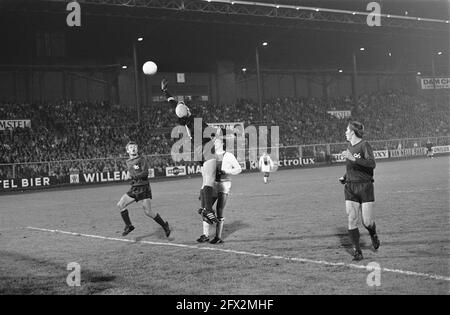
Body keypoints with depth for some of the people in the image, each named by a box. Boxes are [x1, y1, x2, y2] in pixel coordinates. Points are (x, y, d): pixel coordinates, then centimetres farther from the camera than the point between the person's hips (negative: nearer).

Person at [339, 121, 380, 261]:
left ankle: (373, 235, 30)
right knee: (352, 221, -4)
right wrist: (344, 177, 10)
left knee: (367, 221, -4)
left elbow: (372, 164, -23)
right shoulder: (349, 147, 13)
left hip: (365, 187, -5)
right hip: (350, 188, 6)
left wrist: (353, 158, -31)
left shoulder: (364, 145, -9)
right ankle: (357, 251, 3)